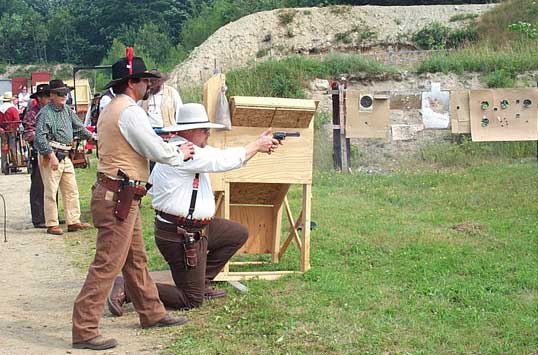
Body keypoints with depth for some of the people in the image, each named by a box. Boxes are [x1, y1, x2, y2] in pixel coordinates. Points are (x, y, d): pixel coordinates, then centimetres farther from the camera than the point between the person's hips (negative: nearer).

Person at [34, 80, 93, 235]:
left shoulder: (67, 110, 13)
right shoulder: (45, 113, -12)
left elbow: (78, 127, 28)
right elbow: (40, 137, -19)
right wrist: (51, 156, -23)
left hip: (65, 157, 8)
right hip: (50, 157, -8)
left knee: (71, 190, 10)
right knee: (50, 192, -3)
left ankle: (73, 221, 15)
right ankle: (52, 225, 3)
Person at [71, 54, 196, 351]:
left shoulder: (109, 110, 16)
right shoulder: (130, 111, -16)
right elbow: (158, 152, -17)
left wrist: (173, 148, 14)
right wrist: (180, 154, 3)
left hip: (118, 195, 11)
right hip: (119, 196, -11)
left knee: (135, 259, 20)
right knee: (107, 264, -8)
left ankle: (152, 313, 32)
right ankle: (84, 331, -5)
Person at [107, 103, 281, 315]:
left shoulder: (185, 148, 8)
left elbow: (221, 155, 13)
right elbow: (224, 161, -21)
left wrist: (258, 145, 6)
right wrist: (257, 146, -7)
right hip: (181, 237, -10)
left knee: (239, 234, 23)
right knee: (190, 301, -3)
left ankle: (201, 283, 24)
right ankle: (127, 288, -4)